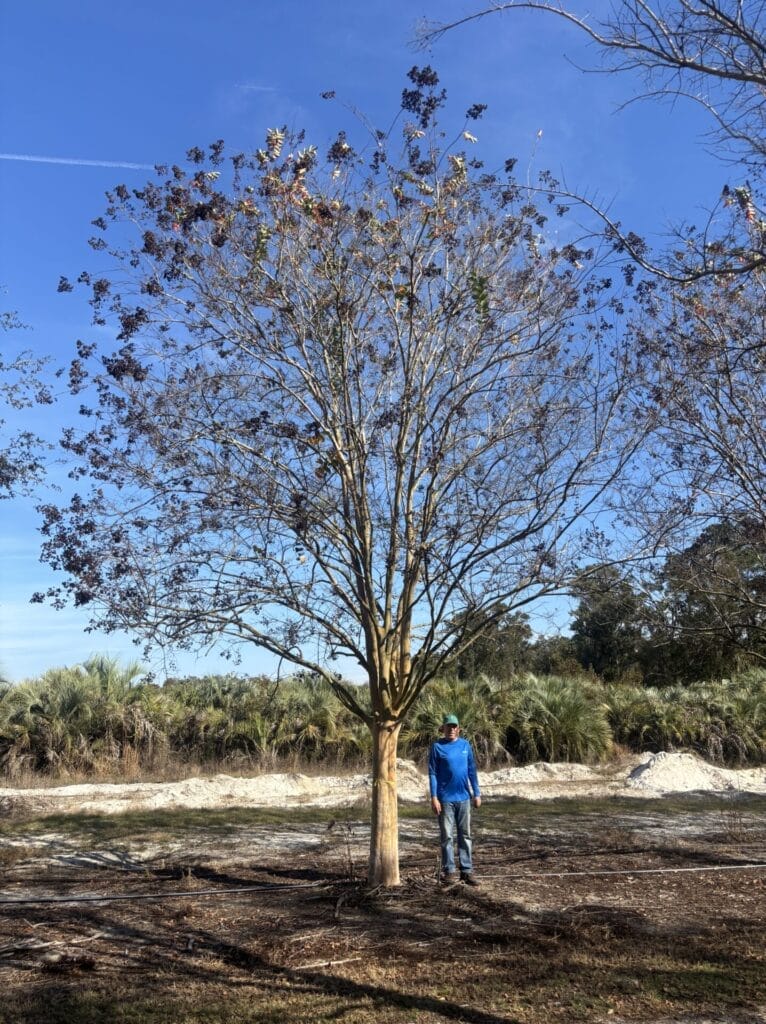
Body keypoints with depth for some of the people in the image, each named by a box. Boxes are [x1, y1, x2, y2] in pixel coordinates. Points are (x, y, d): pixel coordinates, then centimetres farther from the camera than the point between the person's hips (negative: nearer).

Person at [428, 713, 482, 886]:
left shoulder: (465, 745, 5)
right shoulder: (437, 746, -4)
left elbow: (472, 771, 9)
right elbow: (432, 773, -5)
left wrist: (477, 793, 6)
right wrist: (434, 797, -10)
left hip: (464, 798, 3)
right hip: (445, 799, -3)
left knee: (465, 835, 8)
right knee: (447, 836, 4)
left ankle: (467, 870, 15)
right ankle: (449, 871, 12)